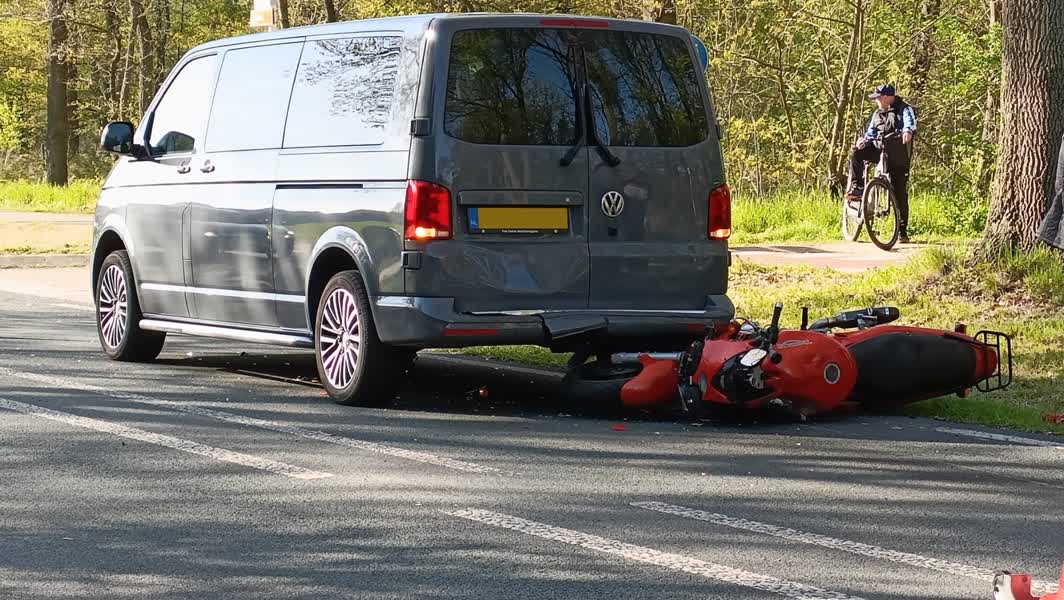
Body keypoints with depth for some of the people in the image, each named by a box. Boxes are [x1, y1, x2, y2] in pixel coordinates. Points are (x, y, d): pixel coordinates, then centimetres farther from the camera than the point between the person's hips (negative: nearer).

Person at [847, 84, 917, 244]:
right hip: (880, 151, 5)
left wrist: (908, 130, -50)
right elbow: (871, 132, 10)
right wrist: (865, 140, -15)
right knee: (857, 153, -23)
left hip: (898, 158, -5)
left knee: (900, 194, -4)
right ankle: (856, 188, -19)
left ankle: (903, 232, 3)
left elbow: (910, 121, -25)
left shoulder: (904, 110, -4)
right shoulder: (877, 114, 15)